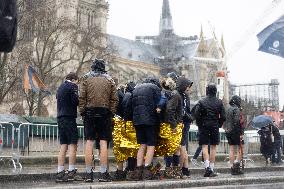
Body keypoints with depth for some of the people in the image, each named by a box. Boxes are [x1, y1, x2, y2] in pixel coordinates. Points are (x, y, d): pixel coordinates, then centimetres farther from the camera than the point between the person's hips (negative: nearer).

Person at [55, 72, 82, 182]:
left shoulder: (60, 88, 21)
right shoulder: (72, 86, -4)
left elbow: (59, 101, 17)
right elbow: (75, 101, -13)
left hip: (60, 118, 8)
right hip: (69, 117, -8)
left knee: (63, 146, 8)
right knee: (73, 145, -6)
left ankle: (60, 173, 6)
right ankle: (71, 172, -9)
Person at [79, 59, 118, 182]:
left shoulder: (87, 79, 5)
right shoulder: (109, 80, 8)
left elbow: (81, 98, 0)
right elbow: (114, 99, 3)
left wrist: (82, 112, 5)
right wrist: (111, 113, 6)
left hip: (89, 113, 0)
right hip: (105, 113, 0)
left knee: (89, 142, 1)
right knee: (103, 142, 0)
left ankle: (88, 173, 1)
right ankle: (103, 173, -1)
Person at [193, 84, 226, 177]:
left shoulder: (201, 102, -4)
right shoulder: (219, 102, 2)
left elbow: (196, 115, -9)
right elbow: (223, 117, 0)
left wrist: (200, 124, 3)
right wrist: (219, 125, 12)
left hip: (204, 127, -2)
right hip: (215, 127, 2)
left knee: (204, 146, 1)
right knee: (213, 147, 7)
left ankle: (207, 167, -16)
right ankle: (211, 169, 8)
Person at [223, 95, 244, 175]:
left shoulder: (227, 109, 13)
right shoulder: (236, 109, -11)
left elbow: (224, 121, 15)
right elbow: (238, 122, -18)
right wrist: (241, 133, -17)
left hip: (228, 131, 7)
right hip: (235, 132, -7)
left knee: (231, 149, 8)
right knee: (240, 148, 2)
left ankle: (232, 168, 8)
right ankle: (237, 164, -10)